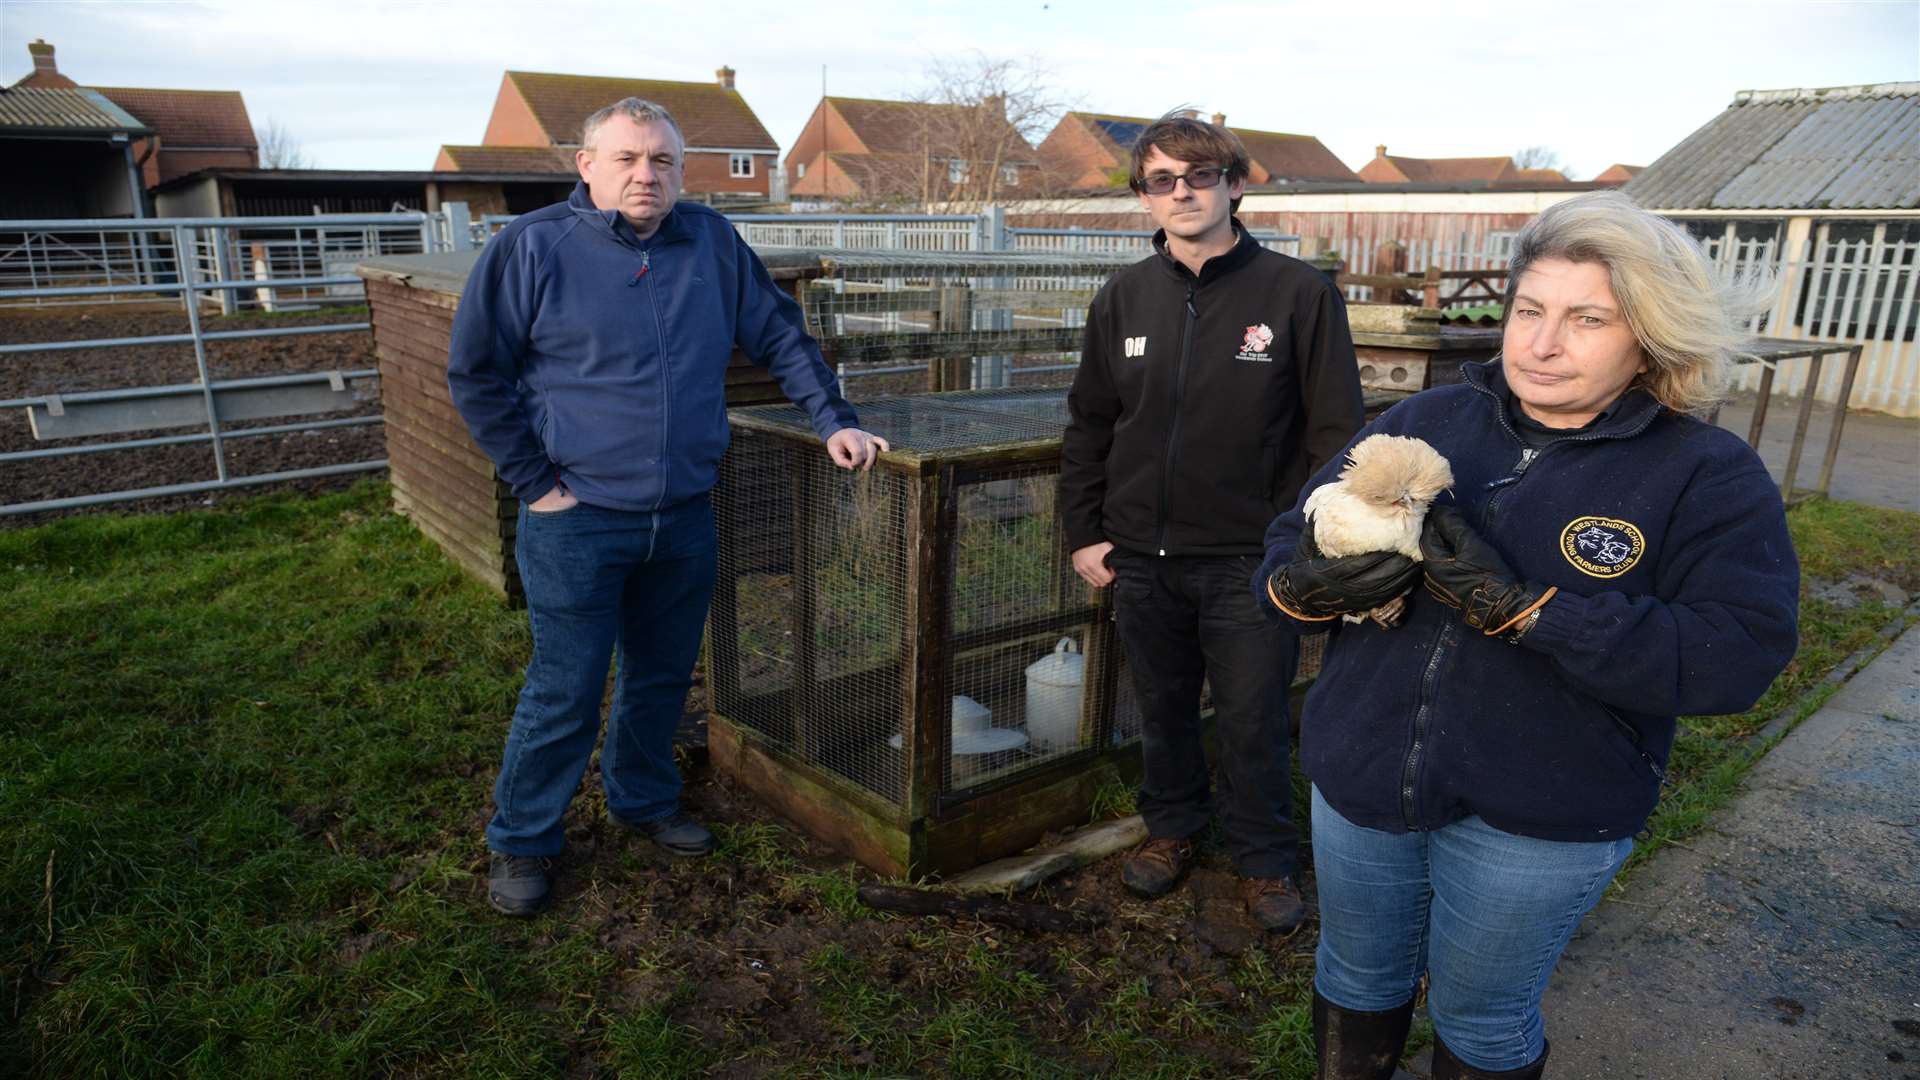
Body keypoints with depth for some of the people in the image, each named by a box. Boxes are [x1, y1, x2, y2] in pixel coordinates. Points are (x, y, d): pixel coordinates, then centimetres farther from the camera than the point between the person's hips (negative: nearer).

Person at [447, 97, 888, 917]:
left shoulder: (712, 242, 5)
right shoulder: (532, 246, -7)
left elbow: (780, 336, 12)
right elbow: (475, 373, -3)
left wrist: (833, 419, 3)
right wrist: (534, 481, -7)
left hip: (686, 517, 4)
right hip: (577, 520, -4)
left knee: (663, 677, 18)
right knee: (564, 694, 4)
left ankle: (642, 801, 42)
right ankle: (519, 842, 25)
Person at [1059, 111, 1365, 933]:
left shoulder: (1296, 293, -7)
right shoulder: (1125, 297, 4)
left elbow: (1337, 432, -5)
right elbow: (1088, 427, 11)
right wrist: (1084, 531, 6)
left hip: (1249, 560, -3)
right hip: (1141, 557, 4)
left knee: (1253, 723, 8)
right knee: (1162, 710, 18)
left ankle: (1266, 860, 31)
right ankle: (1171, 827, 42)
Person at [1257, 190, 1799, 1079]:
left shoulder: (1708, 476, -10)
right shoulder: (1424, 420, -2)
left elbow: (1738, 656, -21)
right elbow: (1289, 542, -2)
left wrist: (1523, 607, -30)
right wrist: (1303, 588, -26)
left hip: (1540, 820, -3)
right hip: (1365, 778, 3)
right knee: (1358, 980, 23)